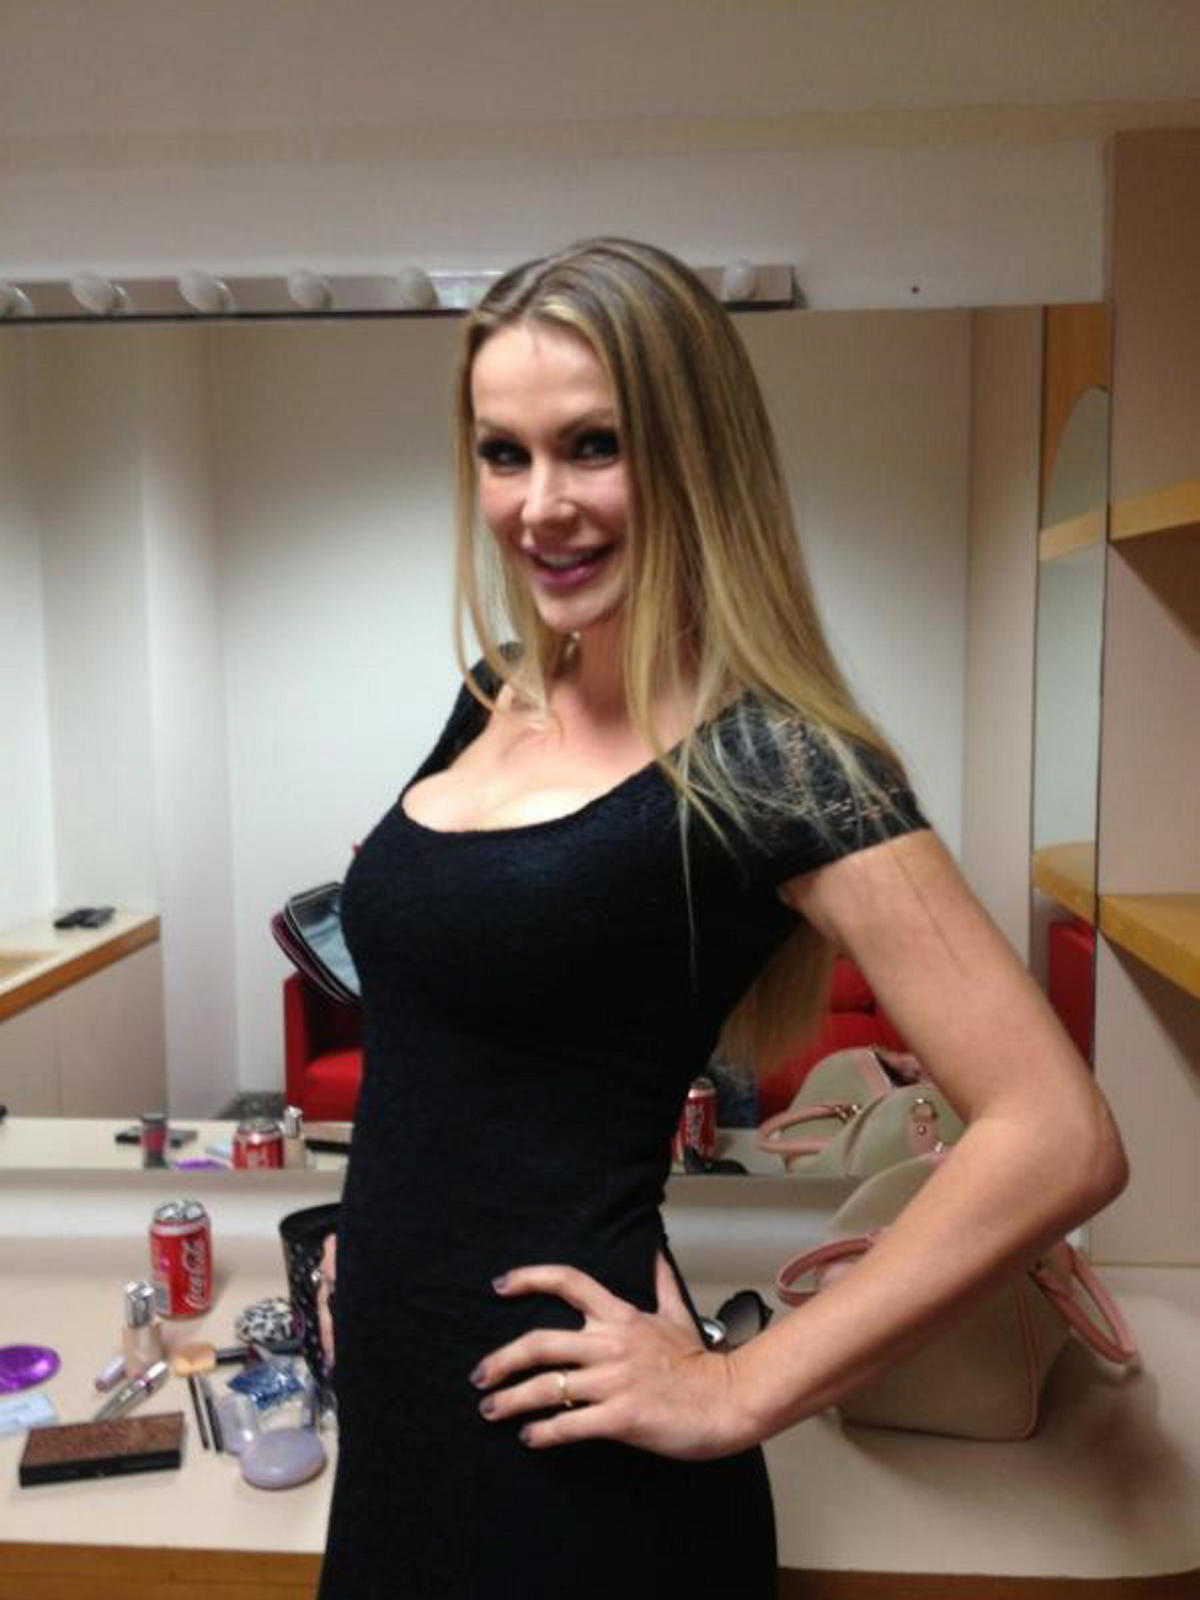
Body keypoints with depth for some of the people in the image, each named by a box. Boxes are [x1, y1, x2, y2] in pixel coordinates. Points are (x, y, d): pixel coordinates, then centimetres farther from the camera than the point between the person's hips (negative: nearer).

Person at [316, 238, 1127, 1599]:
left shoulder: (768, 761, -20)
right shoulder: (495, 693, 1)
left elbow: (1058, 1138, -23)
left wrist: (738, 1395, -19)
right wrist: (378, 1223, 8)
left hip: (558, 1447, -6)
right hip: (392, 1392, 7)